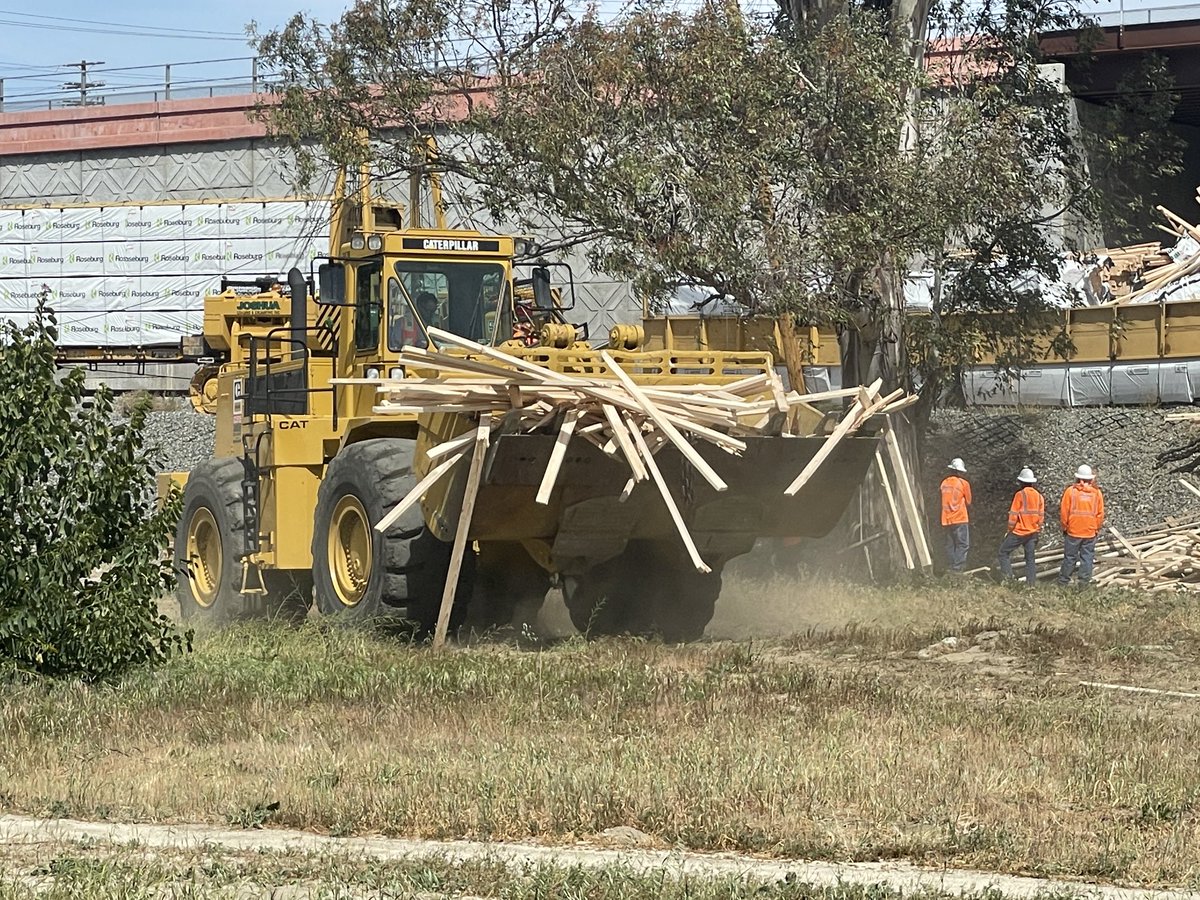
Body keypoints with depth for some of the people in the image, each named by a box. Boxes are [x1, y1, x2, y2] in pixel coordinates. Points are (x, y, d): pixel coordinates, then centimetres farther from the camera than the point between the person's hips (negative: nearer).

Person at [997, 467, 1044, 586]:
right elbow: (1041, 515, 10)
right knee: (1030, 559, 10)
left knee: (1003, 553, 4)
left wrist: (1010, 529, -1)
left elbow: (1013, 515, -11)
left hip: (1019, 531, -6)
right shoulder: (1039, 496, 6)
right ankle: (1031, 583, 6)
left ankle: (1007, 575, -7)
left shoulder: (1020, 494, -11)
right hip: (1033, 532, 6)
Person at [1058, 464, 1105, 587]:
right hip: (1090, 532, 1)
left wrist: (1065, 526, 8)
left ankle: (1063, 581, 13)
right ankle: (1084, 582, 6)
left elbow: (1064, 512, -4)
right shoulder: (1097, 493, 0)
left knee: (1070, 557, 7)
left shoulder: (1070, 491, -6)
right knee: (1087, 557, 6)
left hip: (1073, 531, -1)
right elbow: (1100, 513, 4)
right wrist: (1097, 528, 15)